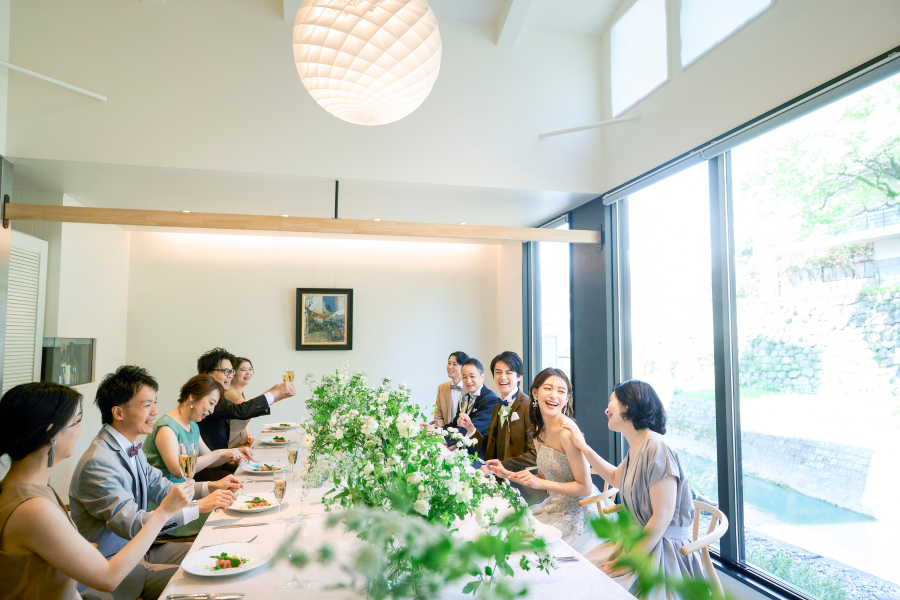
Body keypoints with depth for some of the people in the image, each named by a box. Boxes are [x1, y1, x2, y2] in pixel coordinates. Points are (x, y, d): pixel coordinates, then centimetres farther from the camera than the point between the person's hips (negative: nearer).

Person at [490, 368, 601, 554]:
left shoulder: (567, 432, -23)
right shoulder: (539, 430, 3)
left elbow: (585, 488, -20)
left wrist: (539, 483, -25)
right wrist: (508, 474, 3)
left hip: (578, 512, -7)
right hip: (555, 506, 8)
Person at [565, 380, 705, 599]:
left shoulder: (656, 448, -21)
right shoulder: (635, 448, 7)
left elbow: (662, 517, -23)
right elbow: (616, 478, 28)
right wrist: (583, 447, 22)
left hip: (662, 547, -8)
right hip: (637, 538, 8)